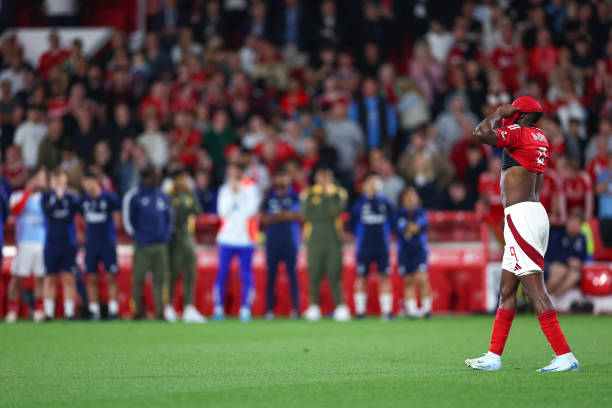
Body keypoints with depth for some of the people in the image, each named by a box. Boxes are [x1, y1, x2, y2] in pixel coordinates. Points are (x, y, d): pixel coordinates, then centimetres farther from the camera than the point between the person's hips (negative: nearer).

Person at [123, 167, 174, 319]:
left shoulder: (163, 197, 12)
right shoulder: (134, 196, -2)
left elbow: (170, 217, 21)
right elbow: (127, 218, -1)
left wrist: (167, 235, 10)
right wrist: (135, 235, -4)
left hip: (161, 244, 4)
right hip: (142, 246, -4)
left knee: (159, 279, 4)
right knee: (138, 279, 0)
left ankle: (159, 311, 6)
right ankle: (137, 310, 9)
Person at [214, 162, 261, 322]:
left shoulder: (251, 188, 2)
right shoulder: (225, 189, 9)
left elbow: (251, 210, -10)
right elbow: (223, 211, -2)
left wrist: (239, 193, -8)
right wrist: (232, 194, -9)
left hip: (245, 238, -2)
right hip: (226, 238, 2)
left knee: (246, 275, -1)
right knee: (222, 274, -1)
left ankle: (245, 310, 3)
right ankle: (219, 309, 4)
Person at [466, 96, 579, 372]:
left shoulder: (518, 132, -8)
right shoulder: (540, 138, 17)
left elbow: (482, 133, -21)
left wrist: (499, 114, -5)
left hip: (520, 214, -10)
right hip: (536, 212, 10)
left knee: (534, 287, -14)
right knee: (507, 289, 14)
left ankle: (564, 356, -19)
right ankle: (494, 357, 18)